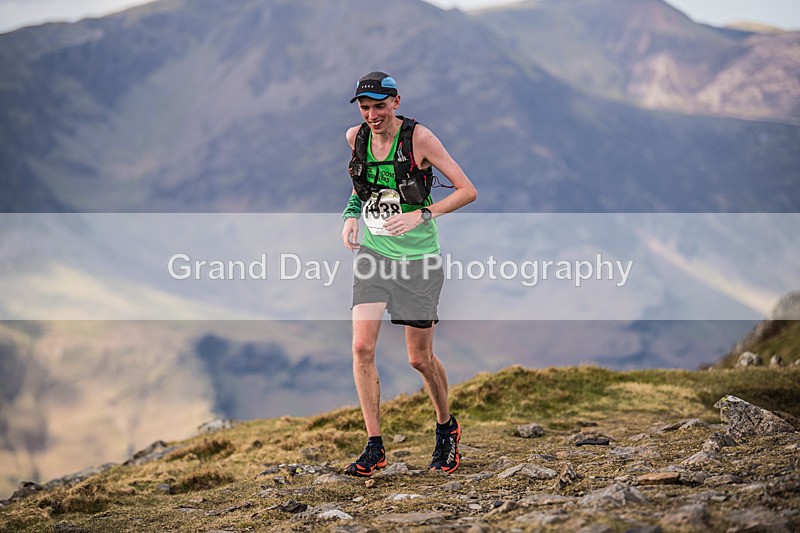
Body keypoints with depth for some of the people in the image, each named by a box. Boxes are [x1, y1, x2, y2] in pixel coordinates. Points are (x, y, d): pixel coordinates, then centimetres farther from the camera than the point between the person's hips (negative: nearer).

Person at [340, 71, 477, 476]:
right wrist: (351, 215, 5)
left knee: (419, 359, 3)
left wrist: (421, 215, -23)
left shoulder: (418, 137, -13)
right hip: (372, 251, 4)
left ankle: (447, 427, 31)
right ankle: (374, 447, -4)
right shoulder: (355, 137, 2)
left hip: (417, 258, -4)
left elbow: (468, 191, -13)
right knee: (362, 345, -13)